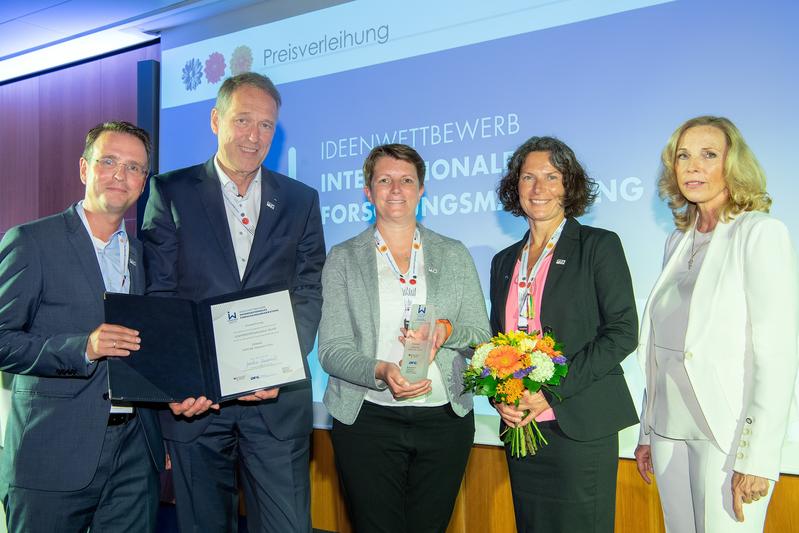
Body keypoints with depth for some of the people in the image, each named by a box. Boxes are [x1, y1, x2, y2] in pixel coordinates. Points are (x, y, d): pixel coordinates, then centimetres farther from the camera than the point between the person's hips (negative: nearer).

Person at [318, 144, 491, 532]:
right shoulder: (343, 258, 3)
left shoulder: (455, 255, 9)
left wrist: (446, 332, -14)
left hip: (445, 419, 2)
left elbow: (482, 336, 8)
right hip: (368, 419, -1)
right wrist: (381, 372, -23)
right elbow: (331, 350, -4)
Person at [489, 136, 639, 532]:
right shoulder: (504, 261, 14)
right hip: (520, 428, 5)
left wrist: (552, 391, -16)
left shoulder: (599, 246, -2)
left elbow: (623, 332, -10)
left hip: (579, 426, -5)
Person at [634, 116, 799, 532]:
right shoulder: (679, 240, 12)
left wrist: (757, 458, -17)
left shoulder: (762, 233, -7)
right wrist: (646, 431, 12)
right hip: (670, 431, 6)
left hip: (728, 432, -6)